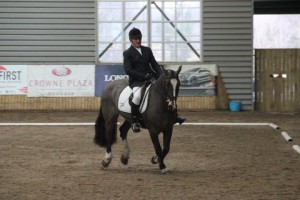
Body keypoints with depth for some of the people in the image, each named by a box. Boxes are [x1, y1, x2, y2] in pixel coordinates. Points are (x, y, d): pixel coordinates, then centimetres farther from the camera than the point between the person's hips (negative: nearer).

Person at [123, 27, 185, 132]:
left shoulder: (147, 50, 16)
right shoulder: (127, 53, 0)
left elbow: (155, 65, 14)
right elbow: (128, 70, -9)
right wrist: (143, 76, -18)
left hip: (150, 78, 5)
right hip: (136, 81, -5)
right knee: (137, 96, -35)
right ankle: (135, 122, -23)